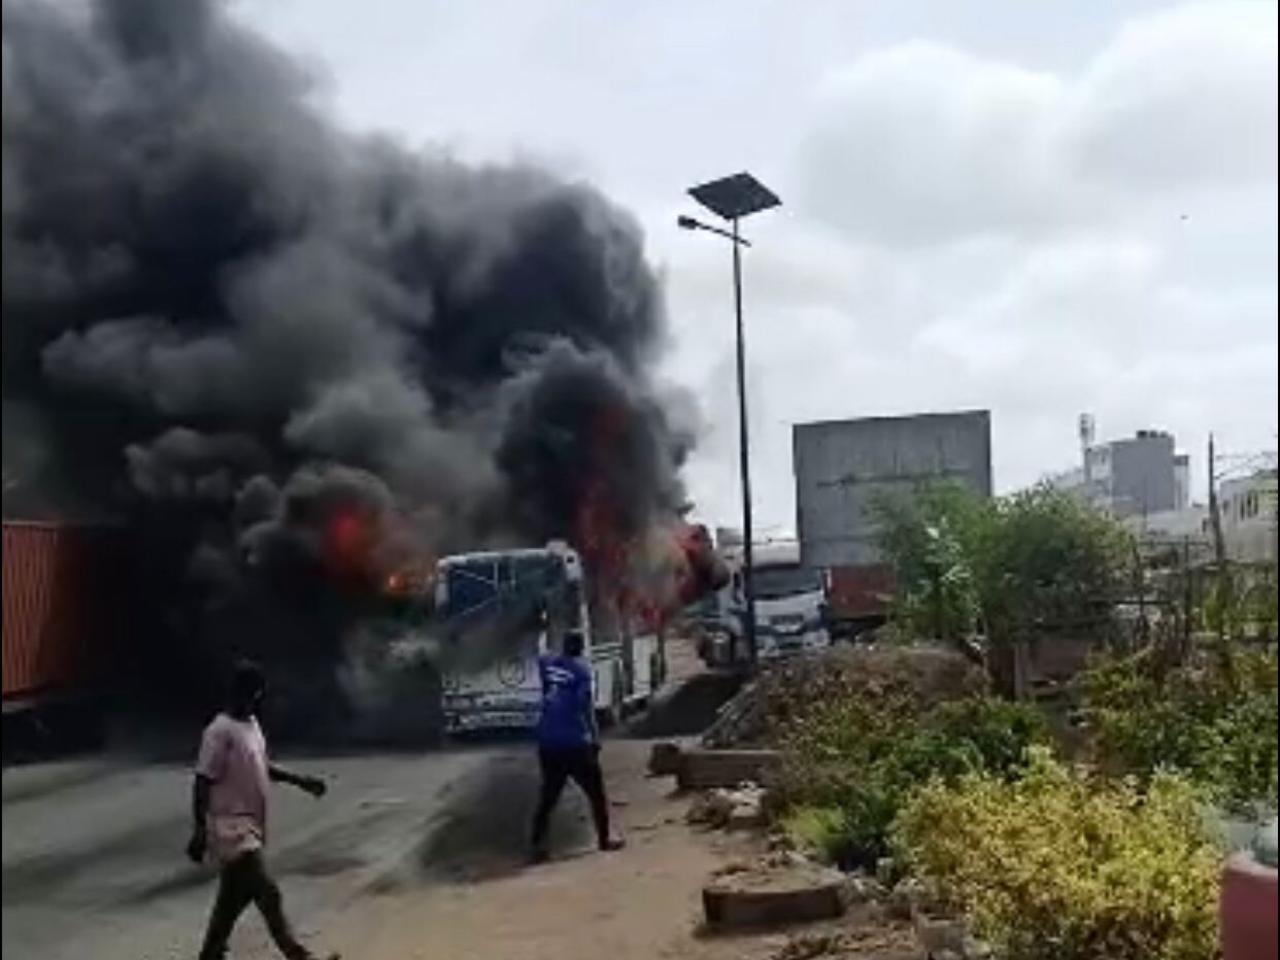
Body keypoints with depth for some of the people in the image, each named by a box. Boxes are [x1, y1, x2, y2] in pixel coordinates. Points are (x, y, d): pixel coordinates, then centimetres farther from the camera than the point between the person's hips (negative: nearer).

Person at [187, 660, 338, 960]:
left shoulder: (252, 724, 10)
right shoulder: (220, 732, -18)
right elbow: (203, 782, -18)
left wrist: (300, 780, 17)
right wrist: (199, 830, -21)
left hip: (249, 826, 9)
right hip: (232, 829, -9)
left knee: (233, 897, 16)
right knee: (268, 894, -9)